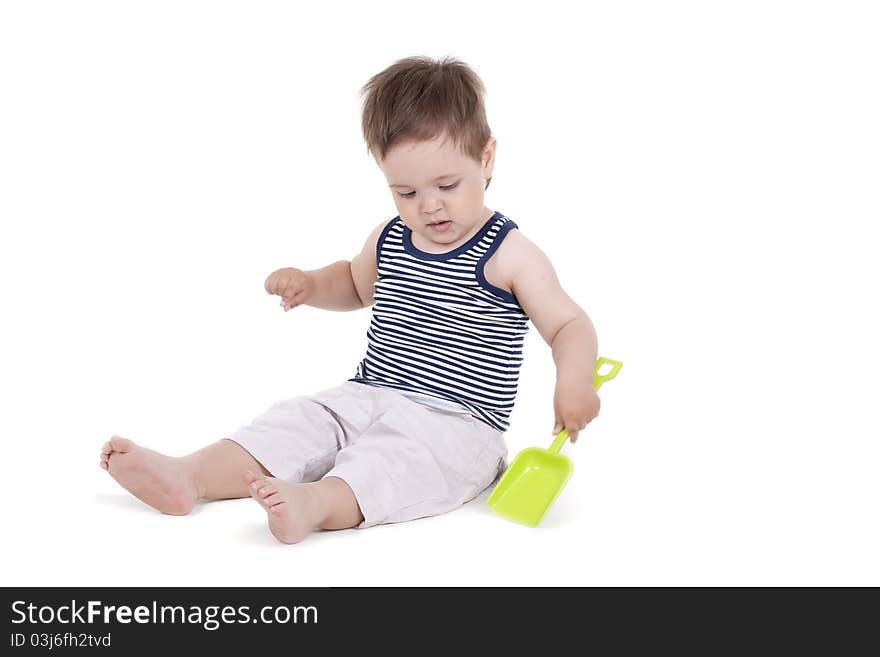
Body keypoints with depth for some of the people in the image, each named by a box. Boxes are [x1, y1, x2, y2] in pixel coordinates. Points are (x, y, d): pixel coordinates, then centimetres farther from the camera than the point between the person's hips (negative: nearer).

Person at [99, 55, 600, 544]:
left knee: (400, 452, -36)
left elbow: (571, 325, -8)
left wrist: (573, 381, -29)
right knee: (298, 420, -13)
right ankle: (188, 476, -27)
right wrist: (311, 283, 10)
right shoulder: (388, 239, 11)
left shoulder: (510, 254, -7)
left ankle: (317, 501, -60)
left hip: (456, 422, -6)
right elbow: (356, 283, 32)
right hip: (367, 397, 7)